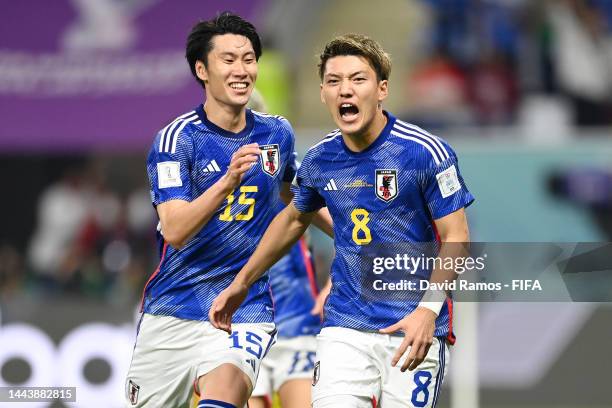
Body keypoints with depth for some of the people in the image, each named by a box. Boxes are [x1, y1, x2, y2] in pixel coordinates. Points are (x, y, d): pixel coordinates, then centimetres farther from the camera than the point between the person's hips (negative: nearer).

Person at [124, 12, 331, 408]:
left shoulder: (277, 134, 6)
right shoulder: (176, 139, -8)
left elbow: (296, 197, 29)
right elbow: (174, 231, -20)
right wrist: (228, 182, -31)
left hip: (244, 312, 1)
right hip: (172, 311, -1)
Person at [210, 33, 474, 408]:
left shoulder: (426, 153, -10)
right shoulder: (320, 160, 3)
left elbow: (455, 238, -9)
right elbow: (294, 219, 24)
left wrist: (428, 310, -22)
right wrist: (241, 284, 28)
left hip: (415, 328, -3)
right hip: (345, 327, 3)